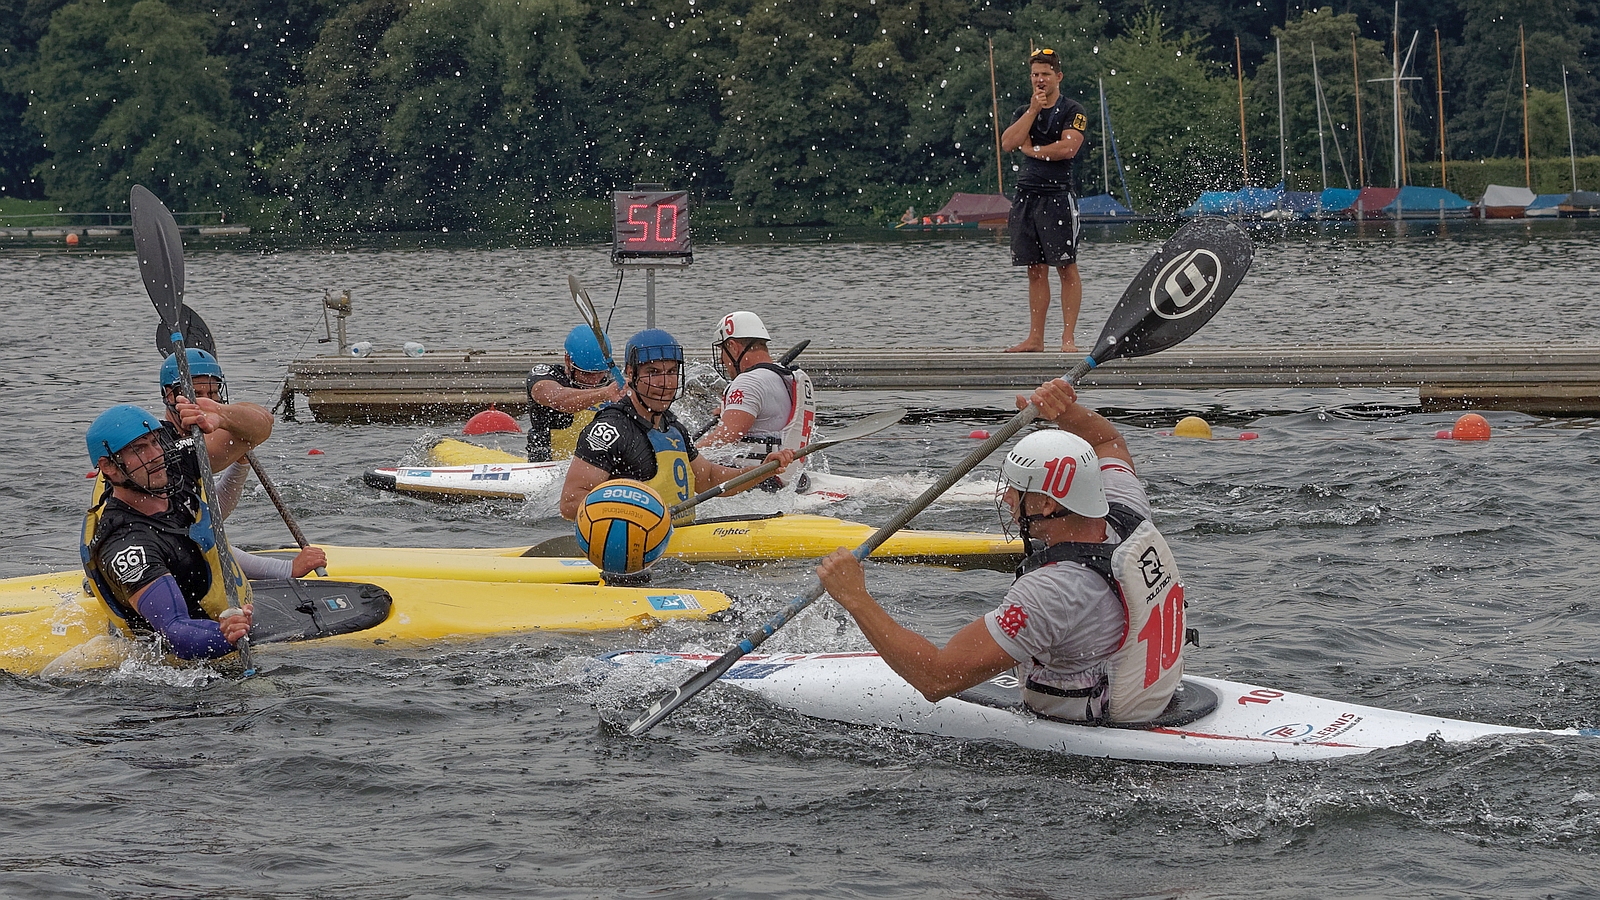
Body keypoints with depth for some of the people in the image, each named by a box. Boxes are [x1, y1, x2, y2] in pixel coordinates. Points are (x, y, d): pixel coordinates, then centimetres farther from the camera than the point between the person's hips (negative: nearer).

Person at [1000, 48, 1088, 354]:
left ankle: (1068, 338, -6)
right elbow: (1008, 142, -1)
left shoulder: (1073, 111, 0)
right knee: (1036, 270, 7)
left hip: (1059, 194, -6)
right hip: (1027, 193, 6)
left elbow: (1067, 148, -15)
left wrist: (1031, 149, -2)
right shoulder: (1023, 112, 17)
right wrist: (1033, 110, -6)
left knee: (1066, 268, -6)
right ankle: (1035, 338, 9)